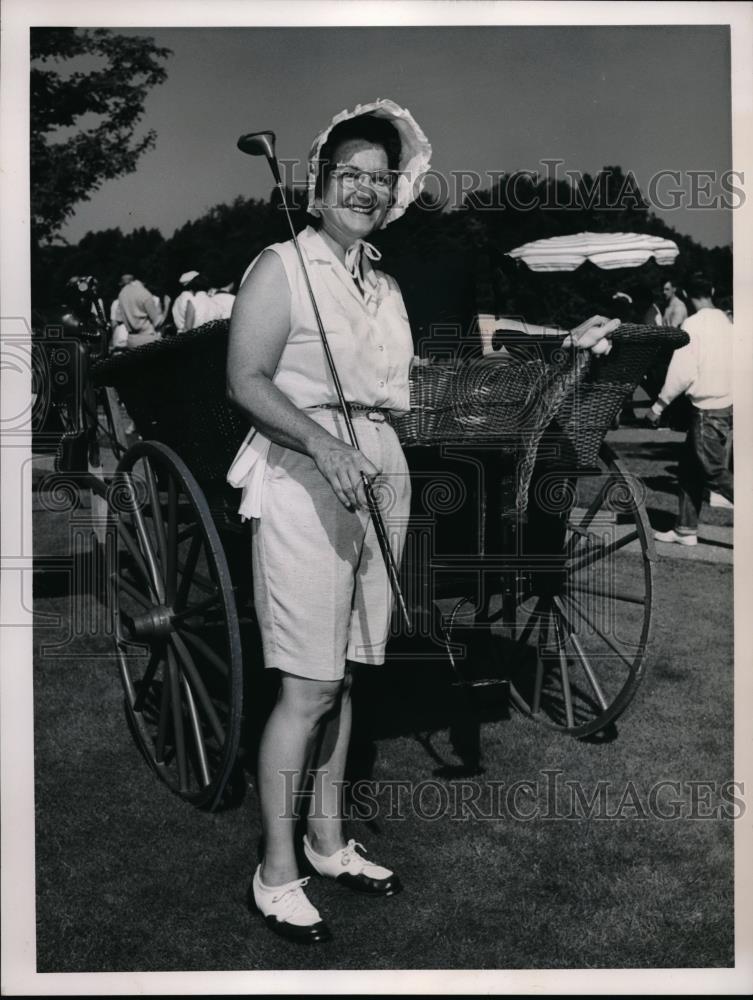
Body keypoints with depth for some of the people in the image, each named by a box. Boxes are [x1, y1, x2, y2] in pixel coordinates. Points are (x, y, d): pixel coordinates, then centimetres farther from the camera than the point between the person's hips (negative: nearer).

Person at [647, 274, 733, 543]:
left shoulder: (693, 324, -12)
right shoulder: (726, 322, 8)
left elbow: (682, 372, -17)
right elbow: (730, 366, 11)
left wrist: (658, 406, -9)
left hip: (708, 409, -8)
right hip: (727, 406, 8)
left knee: (715, 473, -1)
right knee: (690, 469, 15)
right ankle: (686, 530, 20)